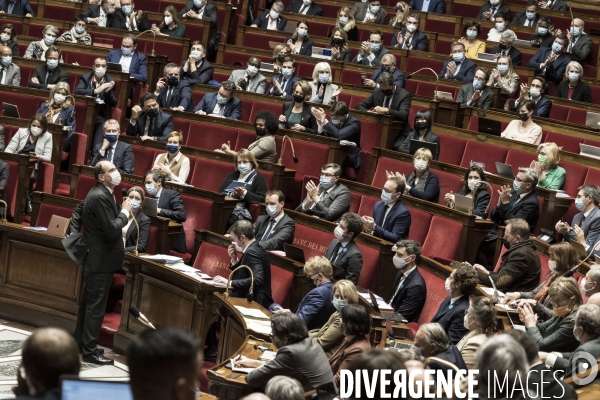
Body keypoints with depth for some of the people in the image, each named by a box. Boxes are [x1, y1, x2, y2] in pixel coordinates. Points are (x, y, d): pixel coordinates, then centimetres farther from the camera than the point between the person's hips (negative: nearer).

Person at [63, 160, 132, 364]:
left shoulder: (100, 193, 9)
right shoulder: (100, 197, -24)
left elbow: (78, 210, 23)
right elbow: (112, 230, -27)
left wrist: (75, 232, 18)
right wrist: (125, 211, -14)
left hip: (96, 256, 11)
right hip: (100, 259, -11)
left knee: (88, 302, 18)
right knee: (96, 306, -5)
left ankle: (79, 342, 28)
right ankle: (89, 351, 0)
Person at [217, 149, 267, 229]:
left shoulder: (258, 178, 11)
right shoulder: (231, 176, 27)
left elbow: (262, 199, -2)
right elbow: (219, 193, 15)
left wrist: (244, 194, -12)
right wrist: (233, 194, -5)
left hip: (242, 211, -4)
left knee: (231, 220, -38)